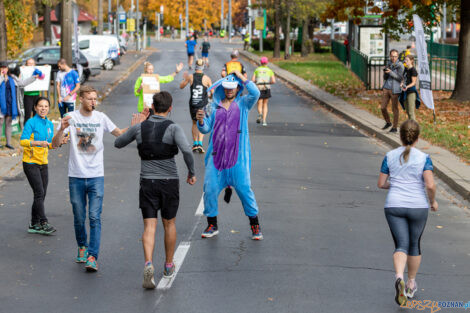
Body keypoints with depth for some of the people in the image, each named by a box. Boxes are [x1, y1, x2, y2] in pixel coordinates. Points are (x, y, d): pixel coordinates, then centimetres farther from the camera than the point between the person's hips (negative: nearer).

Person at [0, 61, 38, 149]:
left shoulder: (12, 78, 10)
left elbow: (23, 83, 16)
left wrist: (34, 77, 14)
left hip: (10, 104, 4)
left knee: (8, 123, 9)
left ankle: (8, 143, 14)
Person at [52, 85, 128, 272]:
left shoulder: (101, 118, 3)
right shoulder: (71, 118, -1)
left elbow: (120, 134, 12)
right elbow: (55, 144, -6)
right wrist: (62, 130, -26)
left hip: (96, 176, 0)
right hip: (76, 176, 0)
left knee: (95, 217, -9)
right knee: (79, 218, 10)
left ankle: (92, 257, -10)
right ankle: (82, 247, 34)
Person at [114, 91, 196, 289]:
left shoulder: (140, 127, 0)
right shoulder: (173, 128, -9)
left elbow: (118, 143, 14)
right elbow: (186, 150, -24)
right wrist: (191, 173, -9)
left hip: (147, 182, 1)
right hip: (169, 182, -1)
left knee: (149, 226, -2)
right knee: (169, 223, 18)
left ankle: (148, 264, -25)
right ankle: (169, 266, 30)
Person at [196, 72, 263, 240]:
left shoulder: (243, 104, 5)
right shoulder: (213, 106, 10)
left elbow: (255, 93, -15)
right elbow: (205, 129, 10)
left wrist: (242, 76, -8)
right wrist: (200, 121, -12)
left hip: (237, 156, -2)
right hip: (216, 155, 2)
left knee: (244, 189, -4)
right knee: (210, 189, -1)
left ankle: (255, 225, 10)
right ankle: (212, 225, 15)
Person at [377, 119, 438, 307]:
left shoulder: (390, 156, 1)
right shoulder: (423, 158, -6)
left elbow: (381, 184, 6)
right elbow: (430, 185, -15)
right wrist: (433, 201, 3)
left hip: (394, 206, 1)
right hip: (418, 207, -1)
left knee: (401, 245, -2)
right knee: (415, 244, 18)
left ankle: (399, 278, -30)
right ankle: (411, 285, 28)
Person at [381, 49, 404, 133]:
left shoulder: (400, 65, -7)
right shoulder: (389, 64, 10)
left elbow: (400, 78, -14)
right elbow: (385, 78, 11)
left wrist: (390, 72, -22)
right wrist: (385, 72, -9)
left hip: (394, 90, -5)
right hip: (386, 88, 6)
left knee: (394, 109, 1)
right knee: (383, 107, 4)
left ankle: (394, 127, 11)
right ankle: (388, 123, 26)